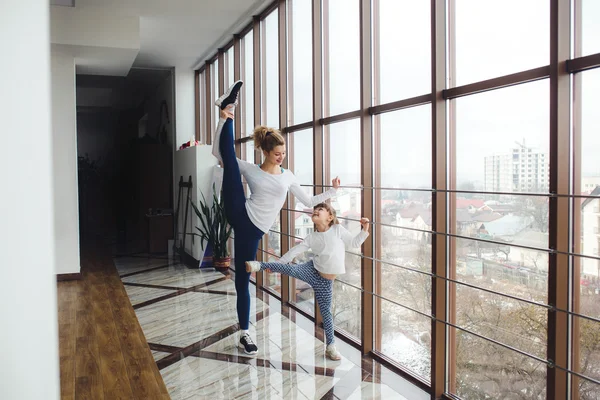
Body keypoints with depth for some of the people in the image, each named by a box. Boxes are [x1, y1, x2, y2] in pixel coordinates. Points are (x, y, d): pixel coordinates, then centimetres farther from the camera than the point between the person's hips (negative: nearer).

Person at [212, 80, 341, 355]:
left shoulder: (287, 176, 14)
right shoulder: (251, 170, 6)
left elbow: (308, 201, 20)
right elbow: (219, 153, 4)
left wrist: (332, 191, 14)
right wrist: (224, 119, -4)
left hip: (253, 230, 1)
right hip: (239, 215, -1)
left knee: (243, 279, 3)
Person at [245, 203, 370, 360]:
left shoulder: (338, 229, -3)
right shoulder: (311, 237, 1)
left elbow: (354, 243, 5)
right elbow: (295, 251, 3)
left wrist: (364, 229, -7)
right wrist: (277, 263, 1)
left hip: (325, 281, -1)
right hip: (312, 271, 1)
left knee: (326, 312, 5)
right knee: (291, 268, -26)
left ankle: (331, 347, 17)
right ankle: (259, 265, -14)